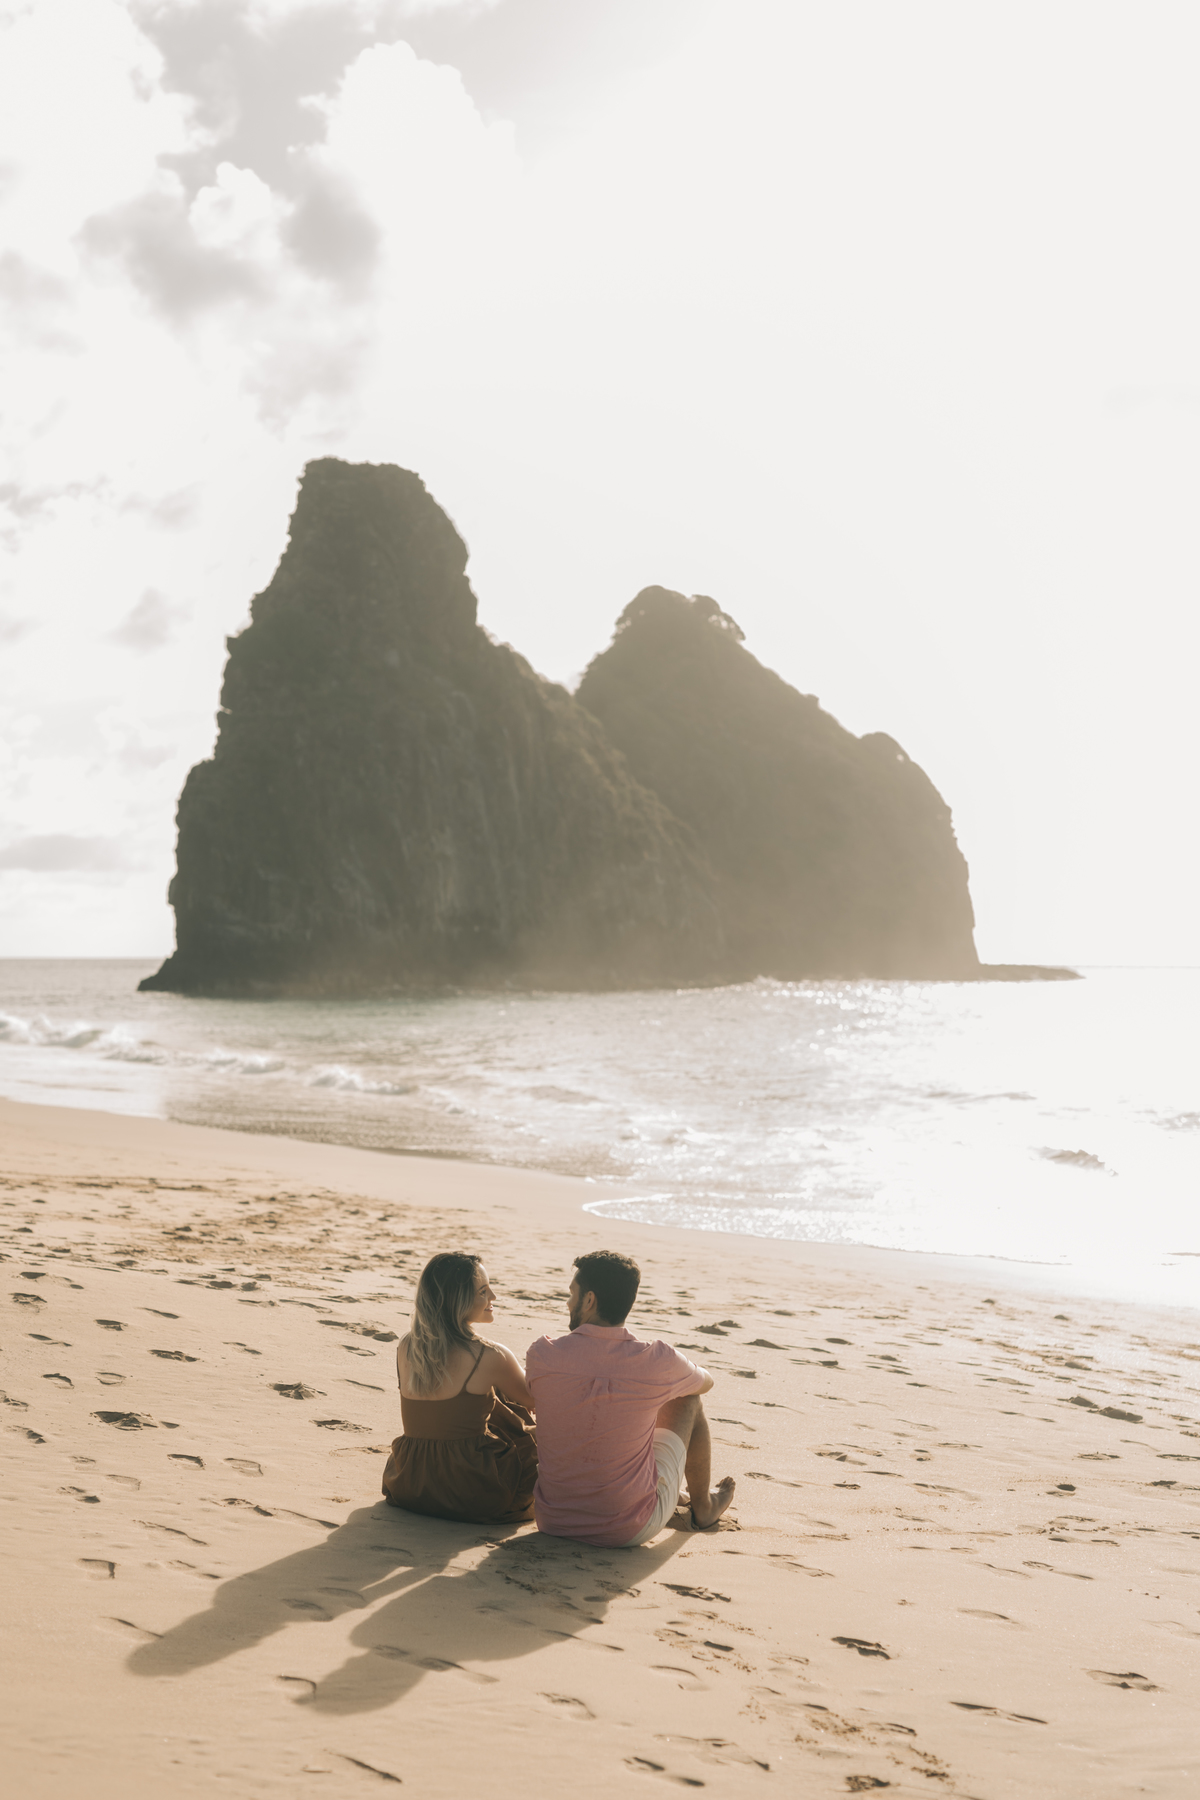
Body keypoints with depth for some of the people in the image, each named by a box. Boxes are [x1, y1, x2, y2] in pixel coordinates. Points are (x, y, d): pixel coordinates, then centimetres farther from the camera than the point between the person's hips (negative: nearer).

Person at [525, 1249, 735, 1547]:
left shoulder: (542, 1355, -13)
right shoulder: (657, 1361, -15)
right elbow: (706, 1382, 9)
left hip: (552, 1521, 2)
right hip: (630, 1530, -2)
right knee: (688, 1401, 17)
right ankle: (703, 1508, 41)